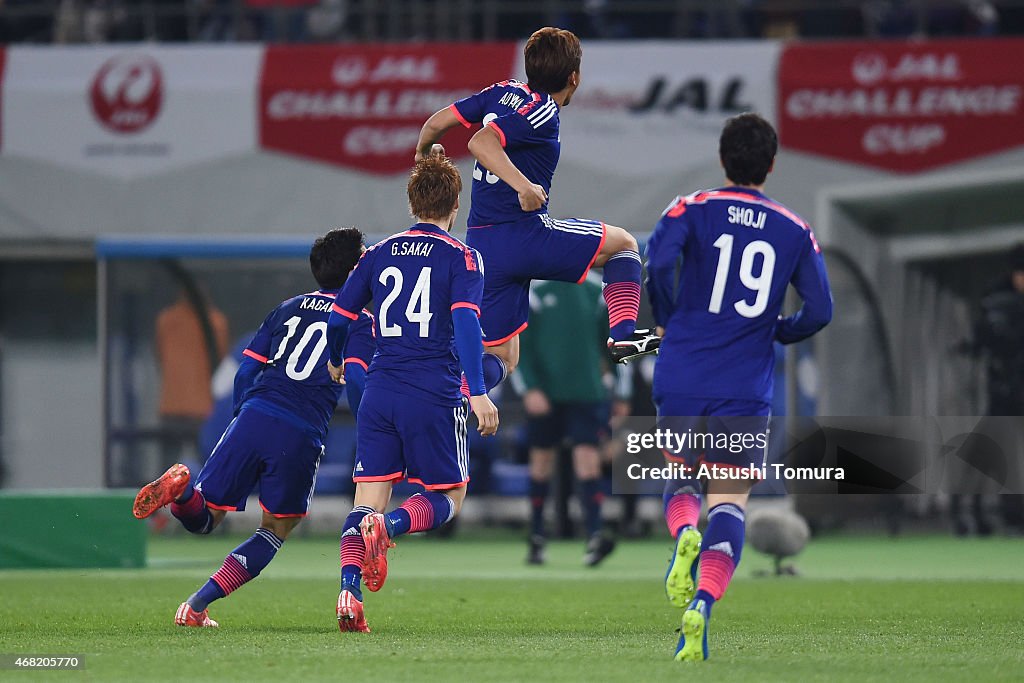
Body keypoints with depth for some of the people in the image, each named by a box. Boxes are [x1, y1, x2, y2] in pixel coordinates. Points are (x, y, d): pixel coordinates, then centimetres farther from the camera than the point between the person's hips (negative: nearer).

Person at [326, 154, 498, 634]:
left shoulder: (378, 254, 11)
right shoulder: (461, 258, 0)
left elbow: (338, 320, 13)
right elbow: (465, 324, -14)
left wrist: (335, 362, 34)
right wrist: (478, 393, -20)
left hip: (380, 394, 4)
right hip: (435, 394, -4)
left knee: (369, 497, 4)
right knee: (448, 499, 8)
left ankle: (349, 592, -17)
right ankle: (387, 525, -22)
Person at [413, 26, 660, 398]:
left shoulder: (504, 92, 9)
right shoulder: (542, 113, -13)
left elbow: (438, 121, 11)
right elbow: (481, 143, -26)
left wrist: (424, 151, 32)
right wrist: (523, 185, -34)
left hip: (482, 245, 7)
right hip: (523, 235, -7)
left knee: (500, 359, 11)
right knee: (622, 243, 14)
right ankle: (622, 335, -1)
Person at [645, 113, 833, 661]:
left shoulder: (692, 209, 2)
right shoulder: (795, 231, 7)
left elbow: (659, 259, -17)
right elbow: (819, 311, 1)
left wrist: (668, 323, 0)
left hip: (681, 379, 0)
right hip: (746, 388, 0)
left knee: (680, 480, 20)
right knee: (729, 500, 2)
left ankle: (685, 534, -14)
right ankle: (702, 605, -20)